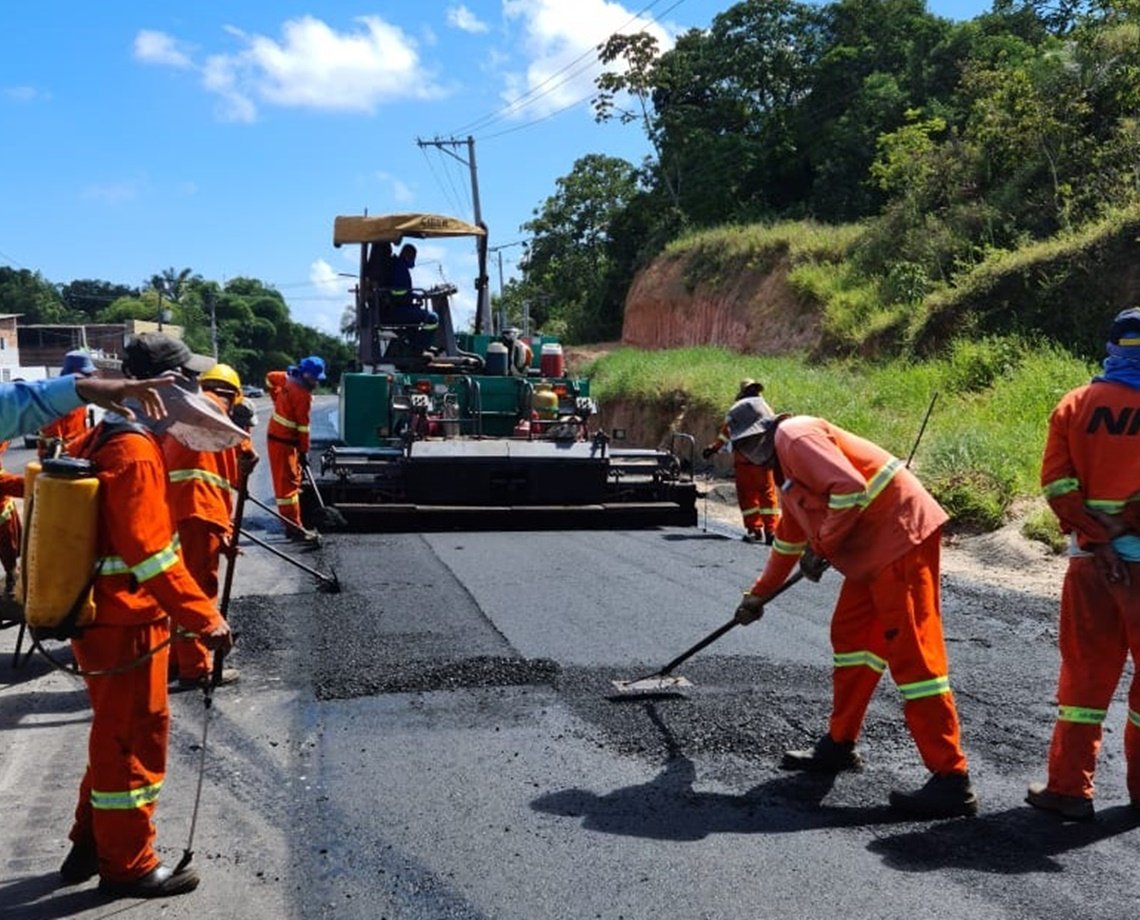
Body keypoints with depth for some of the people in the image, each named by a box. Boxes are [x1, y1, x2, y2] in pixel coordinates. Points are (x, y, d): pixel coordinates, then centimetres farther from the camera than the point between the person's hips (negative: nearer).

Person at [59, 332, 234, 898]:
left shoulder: (103, 437, 9)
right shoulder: (135, 451, -22)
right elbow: (150, 553, -27)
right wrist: (205, 619, -25)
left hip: (102, 614, 10)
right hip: (125, 623, -10)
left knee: (116, 735, 22)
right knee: (132, 740, 4)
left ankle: (91, 845, 35)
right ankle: (128, 866, 19)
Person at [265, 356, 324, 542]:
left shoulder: (289, 378, 6)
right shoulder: (302, 394, -21)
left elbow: (271, 377, 25)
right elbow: (303, 425, -19)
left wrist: (277, 400, 28)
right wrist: (304, 452, -13)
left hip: (284, 438, 10)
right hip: (283, 441, -10)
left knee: (293, 481, 14)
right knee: (287, 484, -9)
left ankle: (293, 526, 19)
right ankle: (294, 528, -9)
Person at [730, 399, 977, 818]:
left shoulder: (796, 437, -8)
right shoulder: (785, 468, 24)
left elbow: (849, 489, -23)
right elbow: (788, 541, 36)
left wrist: (822, 547, -12)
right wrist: (758, 594, 44)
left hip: (901, 534, -11)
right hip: (871, 549, 11)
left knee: (912, 653, -11)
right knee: (851, 637, 16)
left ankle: (951, 780, -8)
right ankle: (840, 745, 29)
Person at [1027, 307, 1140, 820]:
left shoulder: (1076, 404, 3)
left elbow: (1056, 481, -4)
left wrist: (1097, 534, -5)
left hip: (1092, 558, 2)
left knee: (1085, 667, 10)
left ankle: (1069, 787, 12)